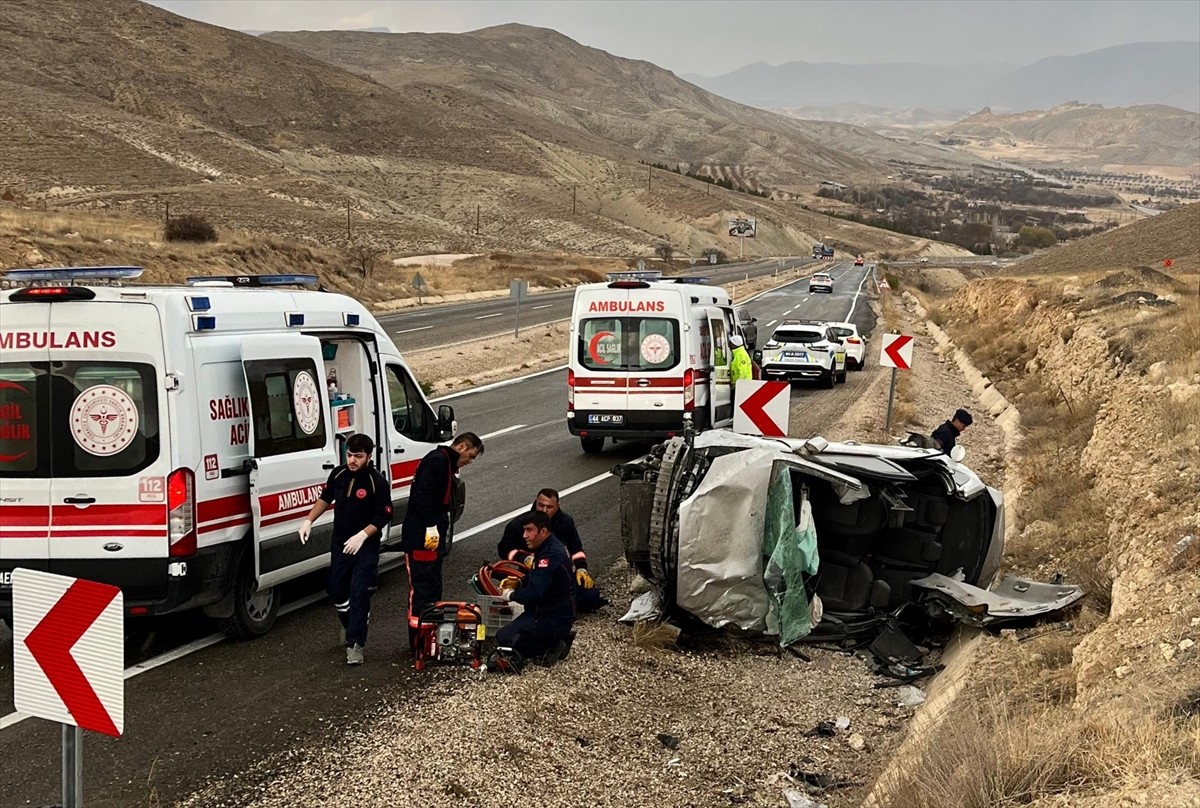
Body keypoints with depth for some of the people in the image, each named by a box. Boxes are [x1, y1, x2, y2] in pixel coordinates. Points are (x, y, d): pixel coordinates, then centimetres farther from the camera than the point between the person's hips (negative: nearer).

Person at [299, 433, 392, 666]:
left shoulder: (378, 483, -18)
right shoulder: (338, 474, 0)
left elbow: (384, 517, -15)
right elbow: (325, 498, 15)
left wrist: (363, 535, -25)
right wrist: (308, 520, 5)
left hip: (365, 548, -6)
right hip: (339, 545, 6)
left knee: (359, 595, -7)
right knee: (336, 591, 16)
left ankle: (355, 644, -1)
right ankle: (349, 625, 42)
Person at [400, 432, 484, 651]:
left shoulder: (446, 464, 21)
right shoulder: (437, 461, -11)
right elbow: (423, 494, -23)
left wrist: (442, 535, 18)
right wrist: (431, 526, -26)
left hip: (433, 537, 11)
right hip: (421, 536, -11)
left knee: (432, 585, 14)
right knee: (422, 586, -8)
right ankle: (418, 638, -7)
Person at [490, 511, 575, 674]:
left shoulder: (550, 556, -24)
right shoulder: (551, 547, 8)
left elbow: (534, 593, -29)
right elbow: (537, 579, 24)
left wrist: (511, 594, -11)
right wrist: (519, 582, 5)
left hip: (554, 620, -11)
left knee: (505, 640, -18)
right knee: (502, 635, 11)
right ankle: (553, 644, 5)